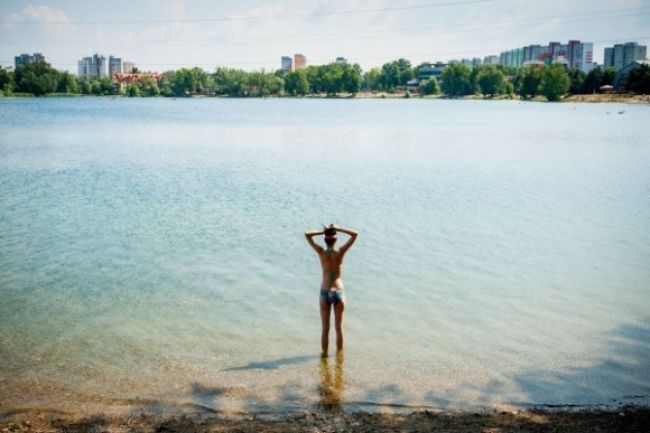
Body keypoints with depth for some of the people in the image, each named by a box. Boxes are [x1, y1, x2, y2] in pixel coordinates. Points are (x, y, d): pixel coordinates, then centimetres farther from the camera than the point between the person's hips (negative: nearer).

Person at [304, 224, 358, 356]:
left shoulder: (321, 252, -6)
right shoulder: (340, 252, -9)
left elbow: (307, 234, 1)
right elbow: (355, 234, -6)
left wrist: (323, 231, 0)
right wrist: (337, 228, -5)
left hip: (325, 293, 1)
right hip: (338, 293, 0)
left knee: (325, 328, 11)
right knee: (339, 328, 12)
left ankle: (324, 353, 19)